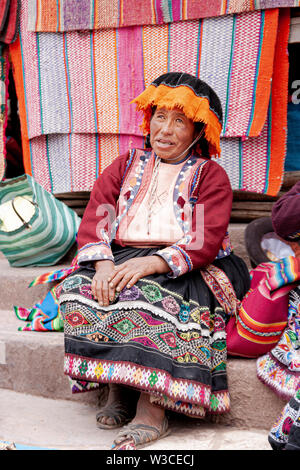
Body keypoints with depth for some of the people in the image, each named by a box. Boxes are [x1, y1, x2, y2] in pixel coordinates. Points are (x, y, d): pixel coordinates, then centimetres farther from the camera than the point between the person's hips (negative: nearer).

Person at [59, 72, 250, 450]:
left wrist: (153, 263, -25)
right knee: (77, 289, -24)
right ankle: (117, 391, -16)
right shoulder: (126, 166, 19)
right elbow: (95, 218, 6)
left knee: (147, 296, -35)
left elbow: (205, 242, -9)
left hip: (188, 269, -4)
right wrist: (103, 262, -16)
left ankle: (152, 409, -27)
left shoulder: (211, 176, 6)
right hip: (121, 259, 4)